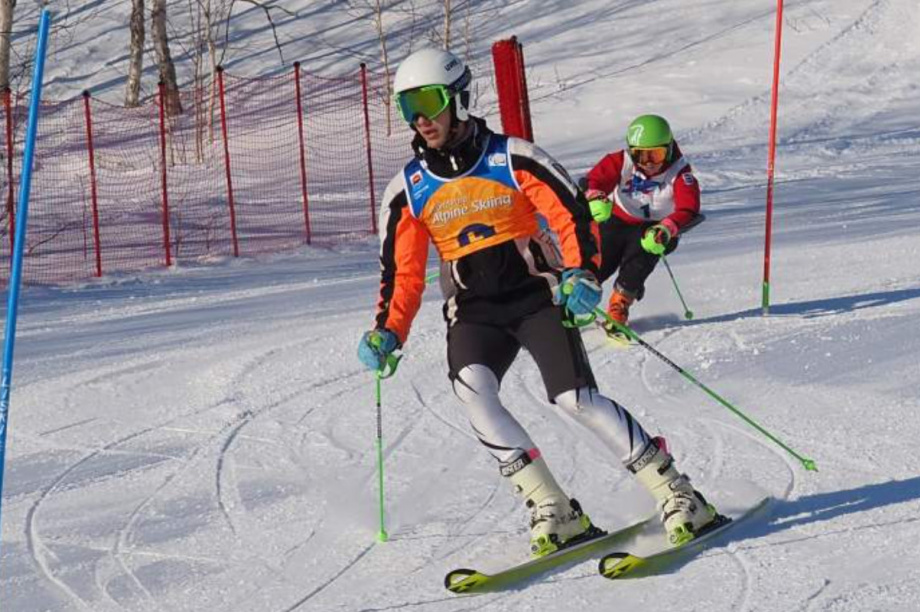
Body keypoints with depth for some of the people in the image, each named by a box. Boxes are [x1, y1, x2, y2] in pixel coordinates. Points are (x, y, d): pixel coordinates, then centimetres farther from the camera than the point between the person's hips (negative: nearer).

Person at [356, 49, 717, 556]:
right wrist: (388, 333, -4)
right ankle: (552, 511, -23)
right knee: (470, 387, -26)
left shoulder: (512, 158, -7)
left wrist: (581, 273, -22)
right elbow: (402, 274, 9)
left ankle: (678, 496, -6)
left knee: (575, 398, -18)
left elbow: (572, 213, -6)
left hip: (537, 296, -3)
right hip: (473, 311, 3)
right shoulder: (407, 190, 4)